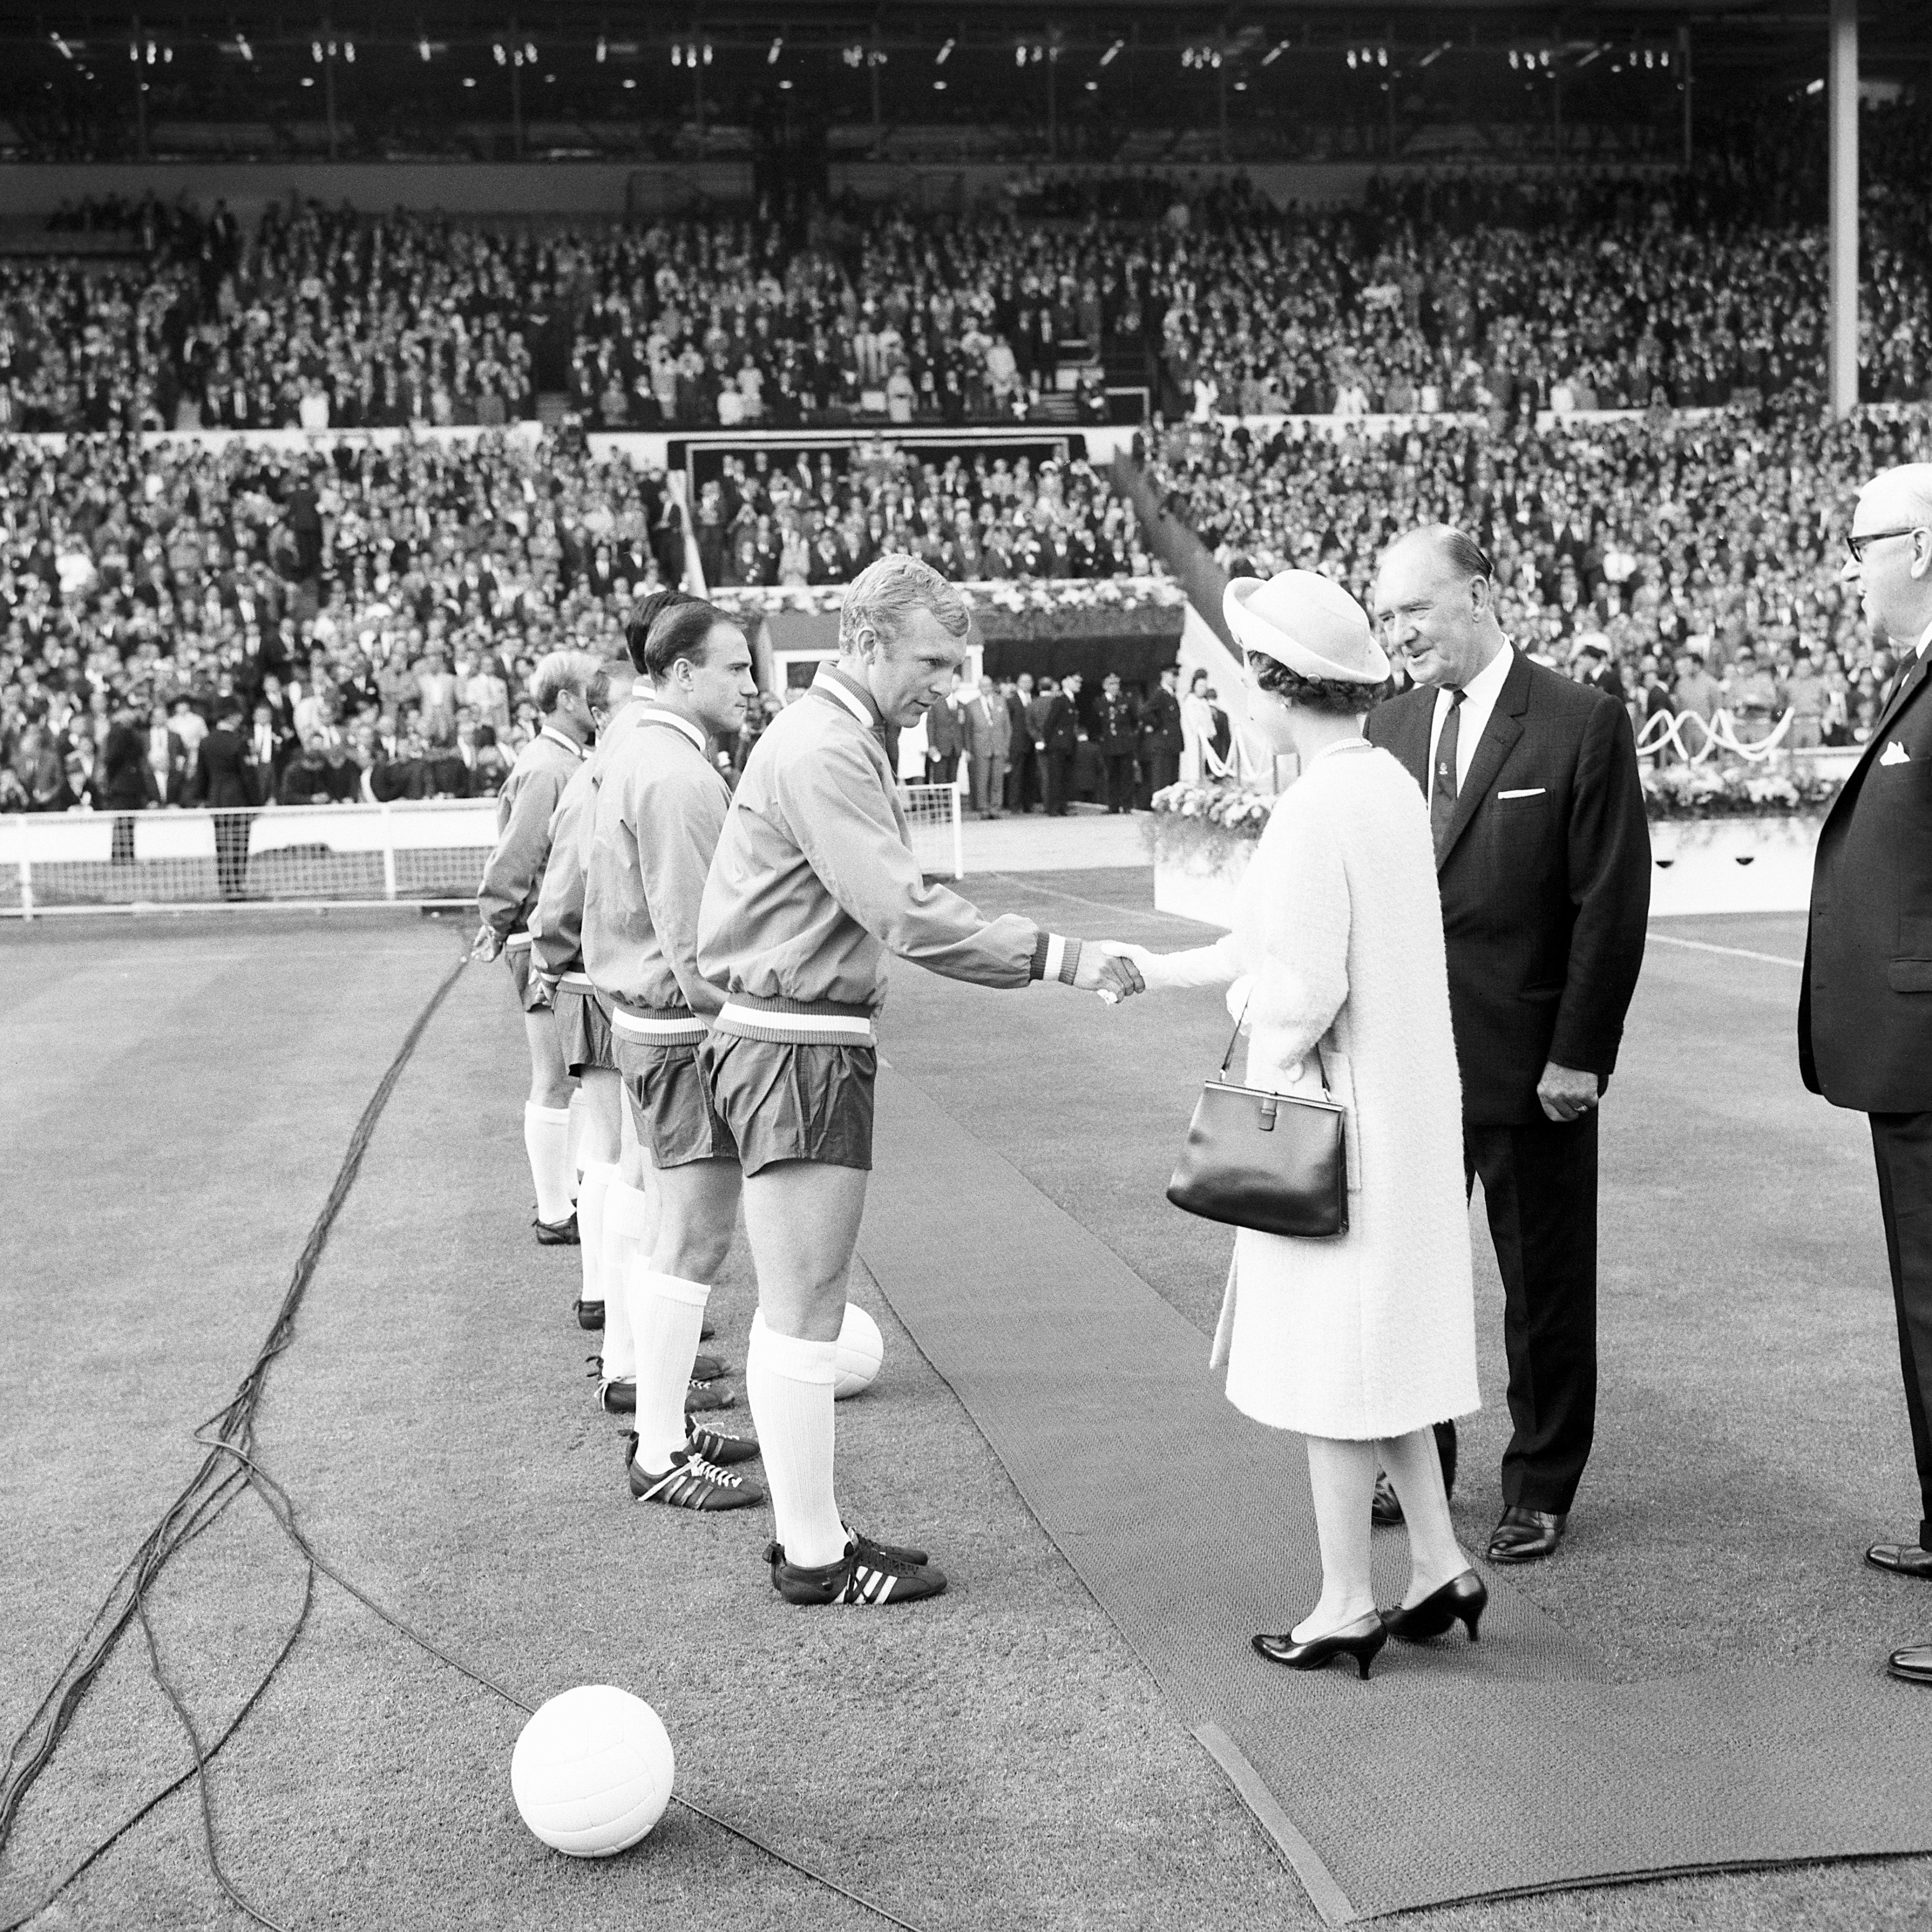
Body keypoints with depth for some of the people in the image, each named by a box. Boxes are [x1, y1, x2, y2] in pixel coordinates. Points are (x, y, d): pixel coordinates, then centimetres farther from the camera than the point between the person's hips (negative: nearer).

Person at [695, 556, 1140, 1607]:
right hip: (796, 1045, -11)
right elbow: (905, 914, -24)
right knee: (804, 1314, -3)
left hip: (809, 1037, 11)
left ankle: (810, 1532, 25)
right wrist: (1060, 958, -24)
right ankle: (814, 1556, 6)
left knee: (792, 1311, 15)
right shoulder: (824, 750, -17)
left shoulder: (838, 738, 17)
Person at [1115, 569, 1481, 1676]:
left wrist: (1257, 1075, -6)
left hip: (1332, 1114, -9)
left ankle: (1347, 1606, 15)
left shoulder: (1317, 811, -21)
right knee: (1382, 1346, 20)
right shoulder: (1391, 784, 8)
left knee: (1334, 1366, 3)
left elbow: (1305, 988, -23)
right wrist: (1161, 972, 22)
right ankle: (1440, 1564, 26)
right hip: (1405, 1106, 9)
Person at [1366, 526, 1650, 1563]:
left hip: (1531, 1064, -5)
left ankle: (1540, 1488, 23)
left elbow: (1612, 903, -10)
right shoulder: (1389, 726, 8)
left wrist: (1579, 1054, -13)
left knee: (1545, 1287, 8)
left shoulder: (1583, 725, -8)